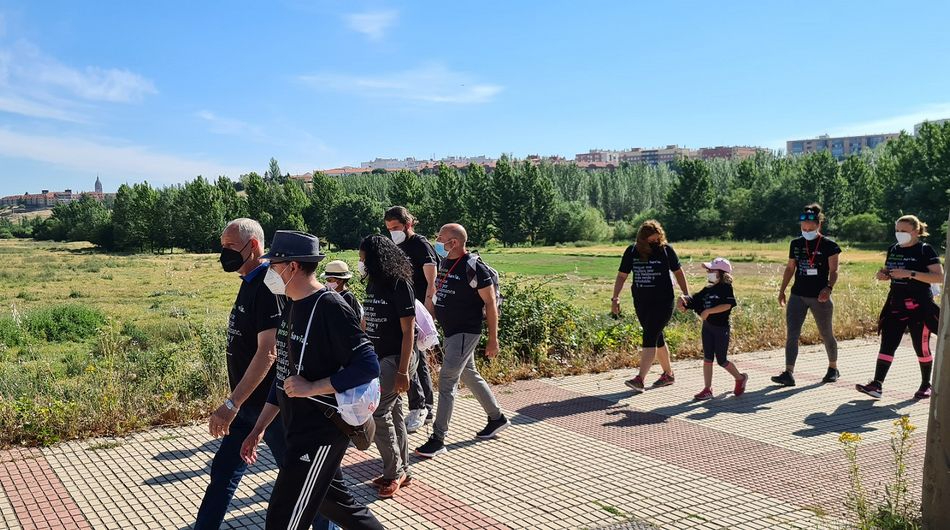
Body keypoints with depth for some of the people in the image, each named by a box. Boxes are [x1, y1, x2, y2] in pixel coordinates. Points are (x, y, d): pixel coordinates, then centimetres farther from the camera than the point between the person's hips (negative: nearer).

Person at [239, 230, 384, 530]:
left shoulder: (329, 306, -19)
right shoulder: (294, 306, 8)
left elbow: (369, 366, -23)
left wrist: (311, 388, -23)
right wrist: (258, 429, 13)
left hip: (321, 433, -9)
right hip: (300, 431, 9)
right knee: (337, 503, 22)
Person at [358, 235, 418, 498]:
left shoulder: (399, 285, -15)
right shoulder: (374, 284, 8)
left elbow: (408, 332, -16)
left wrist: (403, 372, -19)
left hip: (396, 358, -8)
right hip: (378, 357, 8)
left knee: (378, 413, -9)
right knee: (393, 413, 13)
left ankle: (395, 472, 6)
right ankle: (401, 471, 23)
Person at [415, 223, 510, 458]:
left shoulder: (473, 268, -17)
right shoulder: (444, 263, 7)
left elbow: (490, 304, -14)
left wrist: (493, 340, -14)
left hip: (465, 332, -9)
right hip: (450, 331, 9)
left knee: (447, 381, -10)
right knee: (469, 375, 18)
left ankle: (438, 439, -3)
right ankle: (497, 418, 35)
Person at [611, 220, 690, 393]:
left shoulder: (666, 250, -5)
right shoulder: (632, 252, 1)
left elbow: (678, 273, 7)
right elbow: (621, 276, 4)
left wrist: (686, 295, 4)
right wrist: (615, 298, -6)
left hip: (663, 302, -4)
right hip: (641, 302, 4)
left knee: (650, 338, -14)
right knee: (657, 339, 15)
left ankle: (640, 379, -18)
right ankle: (668, 374, 30)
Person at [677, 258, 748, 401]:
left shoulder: (726, 288, -12)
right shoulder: (707, 290, 8)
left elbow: (727, 305, -26)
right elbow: (694, 299, 7)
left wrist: (708, 311, -29)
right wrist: (683, 300, -13)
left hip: (721, 328, -6)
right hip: (707, 327, 6)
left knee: (721, 360, 4)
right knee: (707, 359, 5)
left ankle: (740, 378, 29)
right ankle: (707, 389, 10)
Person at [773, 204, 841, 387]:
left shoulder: (829, 245, -5)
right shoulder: (796, 244, 8)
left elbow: (834, 271, -8)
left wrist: (829, 288, -25)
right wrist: (782, 290, 12)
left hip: (820, 297, -3)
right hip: (798, 295, 3)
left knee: (826, 335, 12)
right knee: (791, 334, -7)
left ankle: (833, 368, 33)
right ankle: (789, 373, -9)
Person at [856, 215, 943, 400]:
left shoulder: (925, 250, -7)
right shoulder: (893, 249, 11)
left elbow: (939, 277, -16)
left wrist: (910, 274, -25)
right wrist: (882, 275, 2)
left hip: (918, 306, -5)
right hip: (895, 305, 5)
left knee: (921, 346, 5)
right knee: (887, 344, -1)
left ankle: (926, 385, 22)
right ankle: (877, 385, -5)